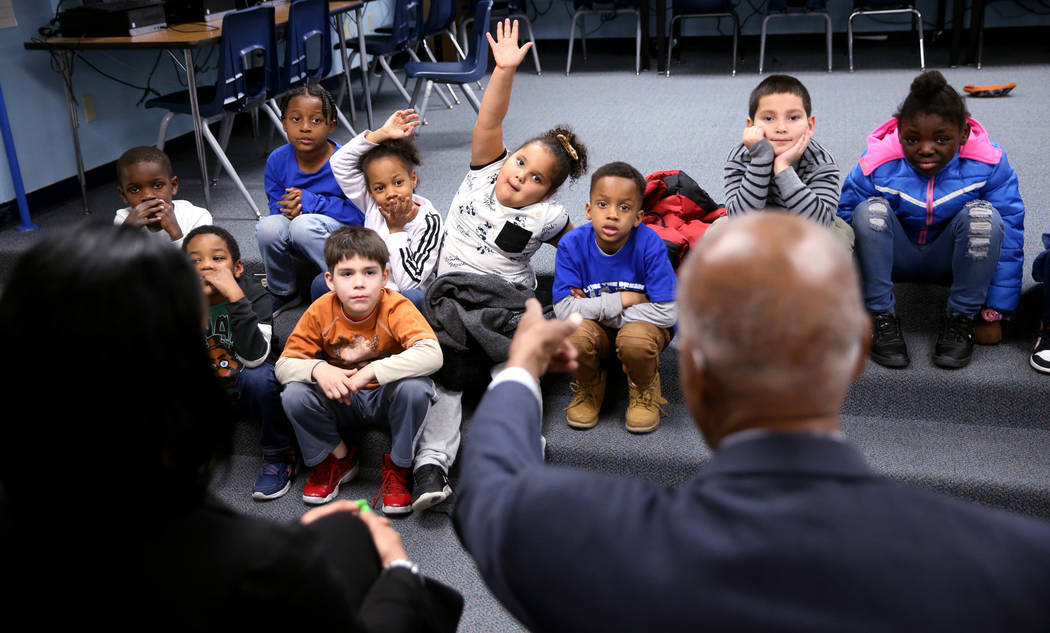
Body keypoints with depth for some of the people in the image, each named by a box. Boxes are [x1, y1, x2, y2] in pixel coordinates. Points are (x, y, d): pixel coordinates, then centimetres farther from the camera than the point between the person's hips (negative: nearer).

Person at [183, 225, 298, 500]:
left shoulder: (254, 296, -21)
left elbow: (254, 357, -37)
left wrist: (235, 296, -43)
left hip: (250, 385, -3)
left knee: (257, 376, -35)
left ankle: (278, 454, -12)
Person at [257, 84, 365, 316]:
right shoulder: (277, 160, -6)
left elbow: (360, 214, -21)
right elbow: (276, 205, 2)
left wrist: (310, 202, -25)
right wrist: (289, 208, -24)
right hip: (295, 238, 5)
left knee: (304, 225, -35)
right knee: (268, 226, -26)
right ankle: (283, 293, 0)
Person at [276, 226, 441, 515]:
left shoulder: (395, 307, -22)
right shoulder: (321, 311, -13)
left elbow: (432, 354, -38)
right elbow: (284, 364, -11)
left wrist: (371, 371, -43)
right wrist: (318, 369, -33)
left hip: (387, 397, -2)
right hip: (341, 401, 3)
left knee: (415, 388, -35)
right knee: (295, 394, -25)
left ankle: (398, 467, -7)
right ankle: (338, 458, 4)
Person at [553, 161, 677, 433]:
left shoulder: (650, 245, -21)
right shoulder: (573, 244, -16)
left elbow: (667, 313, -24)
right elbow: (564, 309, -20)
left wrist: (595, 308, -21)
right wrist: (622, 299, -24)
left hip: (642, 323, -1)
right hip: (596, 329, 2)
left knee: (635, 339, -36)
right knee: (575, 335, -32)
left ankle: (644, 391, 1)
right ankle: (590, 389, 4)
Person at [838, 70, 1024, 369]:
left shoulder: (990, 166, -19)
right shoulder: (875, 167, -20)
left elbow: (1009, 240, -14)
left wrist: (993, 314, -15)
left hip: (950, 258, 0)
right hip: (896, 257, 0)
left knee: (983, 214, -30)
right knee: (870, 209, -30)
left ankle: (960, 319, -16)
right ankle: (882, 317, -20)